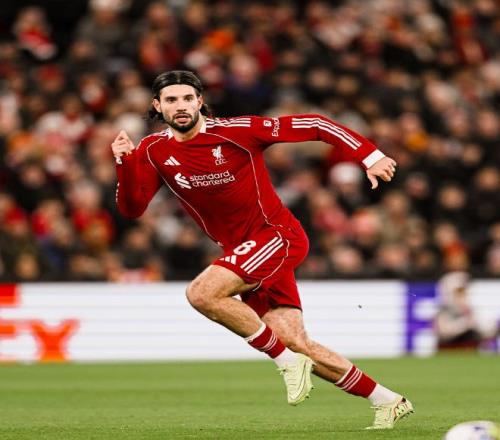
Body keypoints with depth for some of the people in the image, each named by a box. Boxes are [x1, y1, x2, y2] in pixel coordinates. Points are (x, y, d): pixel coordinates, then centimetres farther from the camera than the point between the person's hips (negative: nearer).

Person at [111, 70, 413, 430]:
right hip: (243, 251, 6)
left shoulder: (236, 131, -13)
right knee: (298, 344, 0)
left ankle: (288, 360, -13)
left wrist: (369, 156, -14)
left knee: (201, 293, -26)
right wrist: (125, 164, -18)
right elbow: (132, 208, -1)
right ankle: (388, 402, 12)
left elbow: (313, 126, -10)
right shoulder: (154, 152, 1)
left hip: (278, 235, -6)